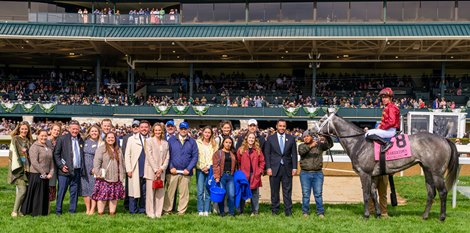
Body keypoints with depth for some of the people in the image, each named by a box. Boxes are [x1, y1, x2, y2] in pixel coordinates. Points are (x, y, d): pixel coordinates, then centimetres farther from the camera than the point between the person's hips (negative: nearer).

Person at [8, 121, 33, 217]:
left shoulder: (29, 140, 15)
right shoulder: (15, 139, -3)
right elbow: (13, 153, -9)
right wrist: (18, 166, -15)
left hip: (27, 167, 6)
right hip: (18, 168, -6)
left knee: (22, 190, 5)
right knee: (22, 190, -14)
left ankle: (20, 210, 12)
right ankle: (15, 211, -6)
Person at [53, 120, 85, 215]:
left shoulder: (81, 141, 12)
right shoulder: (62, 139, -1)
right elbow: (56, 154, -1)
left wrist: (82, 168, 6)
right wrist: (61, 166, -10)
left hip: (77, 171, 4)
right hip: (65, 171, -4)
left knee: (75, 192, 7)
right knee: (61, 192, 0)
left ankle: (72, 211, 16)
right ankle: (58, 211, 11)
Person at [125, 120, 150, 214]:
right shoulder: (132, 139, 8)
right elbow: (127, 155, 6)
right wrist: (129, 170, -2)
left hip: (147, 171, 1)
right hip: (135, 171, -1)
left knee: (145, 192, 3)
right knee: (134, 191, -1)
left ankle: (142, 210, 14)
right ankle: (133, 211, 8)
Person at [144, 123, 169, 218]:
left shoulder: (165, 143, 13)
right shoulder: (149, 141, 1)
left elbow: (167, 157, 9)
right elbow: (149, 156, -5)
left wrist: (162, 168, -6)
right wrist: (155, 170, -10)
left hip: (161, 171, 3)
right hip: (151, 170, -3)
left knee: (160, 192, 2)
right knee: (151, 192, -4)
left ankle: (158, 213, 8)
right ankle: (151, 213, 3)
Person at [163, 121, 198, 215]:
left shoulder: (192, 142, 7)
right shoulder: (171, 140, 6)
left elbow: (195, 156, 3)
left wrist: (189, 169, -7)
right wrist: (171, 167, -8)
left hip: (186, 172, 1)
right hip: (173, 171, -1)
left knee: (184, 193, 4)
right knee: (170, 191, 1)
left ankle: (182, 211, 13)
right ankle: (167, 210, 9)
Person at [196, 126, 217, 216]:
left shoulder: (214, 144, 10)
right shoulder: (198, 143, 5)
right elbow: (196, 157, 0)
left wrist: (208, 167, -6)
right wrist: (202, 168, -6)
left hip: (210, 169, 1)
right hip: (200, 169, -1)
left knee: (208, 191, -1)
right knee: (200, 191, -4)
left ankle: (207, 210, 6)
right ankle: (200, 210, 2)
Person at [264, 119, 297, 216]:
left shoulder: (291, 138, 8)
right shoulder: (270, 138, 4)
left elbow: (294, 154, 7)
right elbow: (267, 154, 2)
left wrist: (294, 167, -1)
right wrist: (268, 167, -6)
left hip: (287, 168, 1)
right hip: (274, 168, -1)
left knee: (287, 190, 3)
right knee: (274, 191, 5)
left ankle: (288, 210, 9)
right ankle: (275, 210, 14)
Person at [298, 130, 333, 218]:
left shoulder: (319, 145, 6)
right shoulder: (302, 146, 4)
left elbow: (330, 145, -7)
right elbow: (301, 151, -17)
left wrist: (326, 138, -27)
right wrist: (310, 146, -33)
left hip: (317, 173, 0)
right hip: (305, 173, 0)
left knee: (318, 194, 3)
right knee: (305, 194, 5)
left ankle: (320, 212, 10)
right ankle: (305, 212, 14)